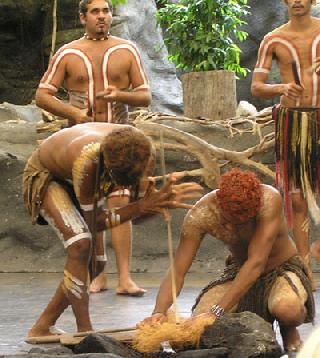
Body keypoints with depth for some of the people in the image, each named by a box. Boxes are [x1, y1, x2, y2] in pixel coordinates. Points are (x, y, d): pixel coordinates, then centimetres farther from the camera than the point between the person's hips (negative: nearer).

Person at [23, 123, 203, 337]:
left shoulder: (136, 145, -29)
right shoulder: (86, 161, -44)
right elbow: (95, 221, -32)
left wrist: (163, 199, -37)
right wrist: (141, 207, -41)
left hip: (72, 181, 7)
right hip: (44, 176, -7)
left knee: (94, 263, 0)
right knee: (80, 243, -29)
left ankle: (42, 327, 13)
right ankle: (84, 331, -22)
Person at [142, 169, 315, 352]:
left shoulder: (269, 200, -34)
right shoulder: (201, 215, -24)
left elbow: (256, 263, -38)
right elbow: (177, 272, -22)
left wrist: (217, 311, -43)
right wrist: (159, 312, -42)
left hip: (283, 269, -4)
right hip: (239, 271, 4)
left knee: (286, 309, -38)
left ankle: (289, 330, 1)